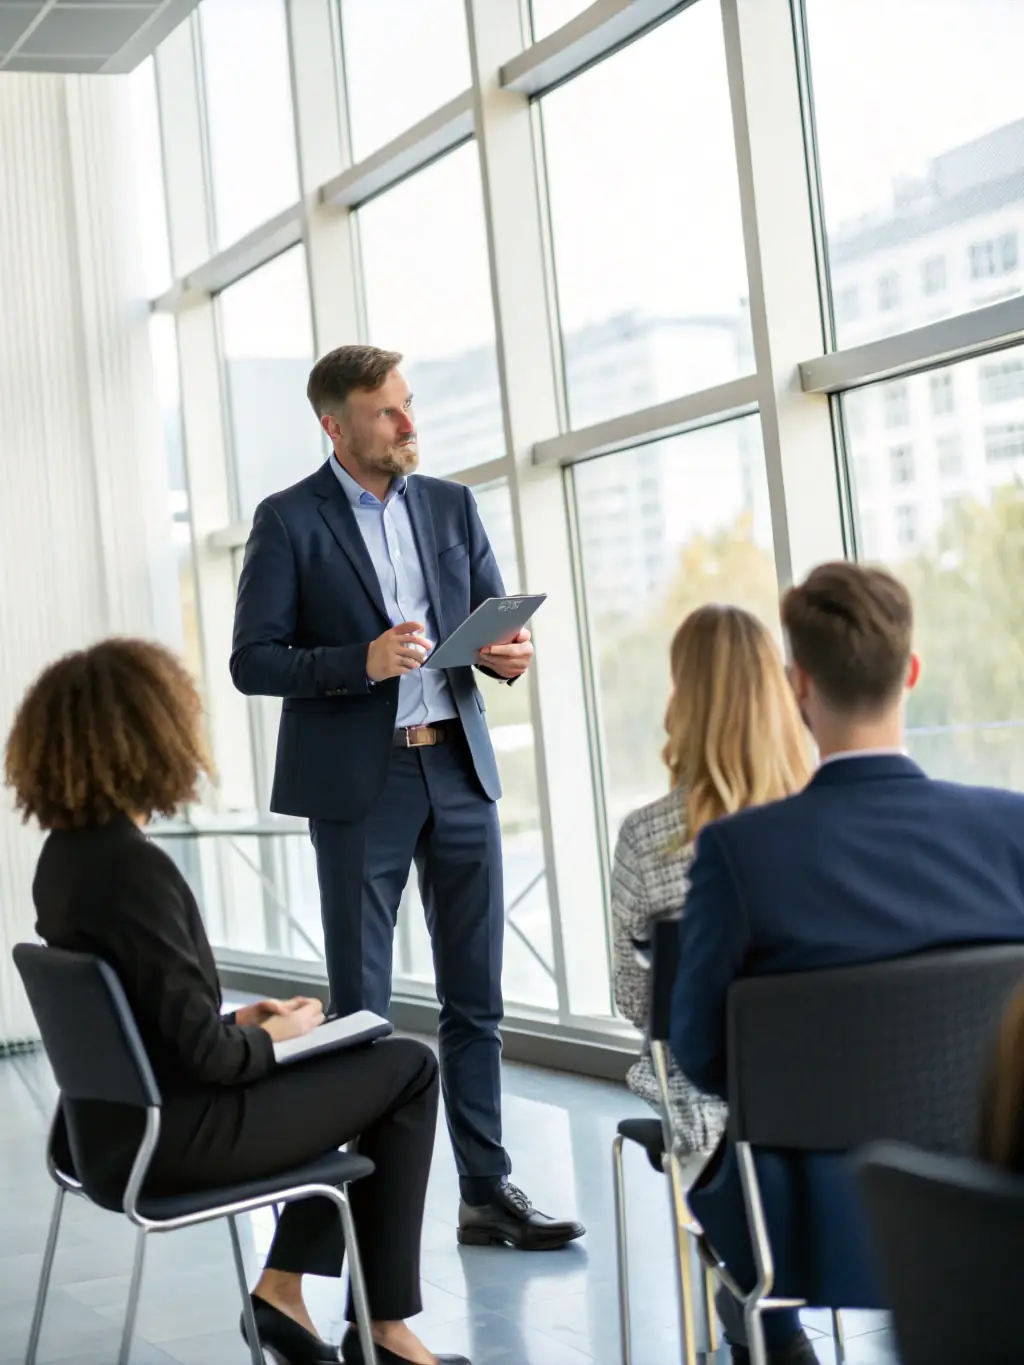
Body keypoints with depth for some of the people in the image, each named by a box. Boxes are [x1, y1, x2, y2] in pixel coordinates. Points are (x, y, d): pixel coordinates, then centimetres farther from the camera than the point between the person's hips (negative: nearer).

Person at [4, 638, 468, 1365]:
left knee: (361, 1065, 24)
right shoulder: (133, 868, -24)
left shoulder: (64, 854, 4)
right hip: (172, 1138, -9)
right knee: (409, 1070, 4)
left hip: (119, 1126, 9)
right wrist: (273, 1036, -5)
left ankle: (283, 1287, 21)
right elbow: (204, 1053, -23)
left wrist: (238, 1023, 9)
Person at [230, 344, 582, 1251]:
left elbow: (494, 620, 15)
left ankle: (487, 1192, 14)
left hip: (459, 768, 4)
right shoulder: (290, 521, -3)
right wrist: (363, 661, -21)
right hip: (359, 782, -4)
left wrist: (509, 655, -9)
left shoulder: (451, 505, 10)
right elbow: (253, 661, -7)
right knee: (361, 1007, 3)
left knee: (476, 997, 7)